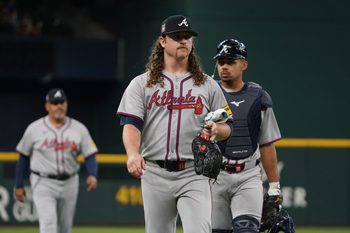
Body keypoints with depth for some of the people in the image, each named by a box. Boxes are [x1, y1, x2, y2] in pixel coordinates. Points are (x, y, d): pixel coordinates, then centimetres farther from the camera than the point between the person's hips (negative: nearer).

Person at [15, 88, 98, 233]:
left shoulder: (79, 129, 1)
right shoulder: (34, 129, -2)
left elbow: (90, 155, -1)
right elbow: (24, 157, 6)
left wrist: (92, 175, -20)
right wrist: (19, 185, 6)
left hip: (69, 183, 3)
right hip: (43, 183, -3)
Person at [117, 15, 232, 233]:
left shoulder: (208, 85, 13)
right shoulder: (141, 84, 8)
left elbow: (227, 128, 14)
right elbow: (131, 124, -5)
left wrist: (216, 130, -12)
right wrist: (133, 154, -25)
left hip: (194, 175, -1)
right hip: (155, 174, 1)